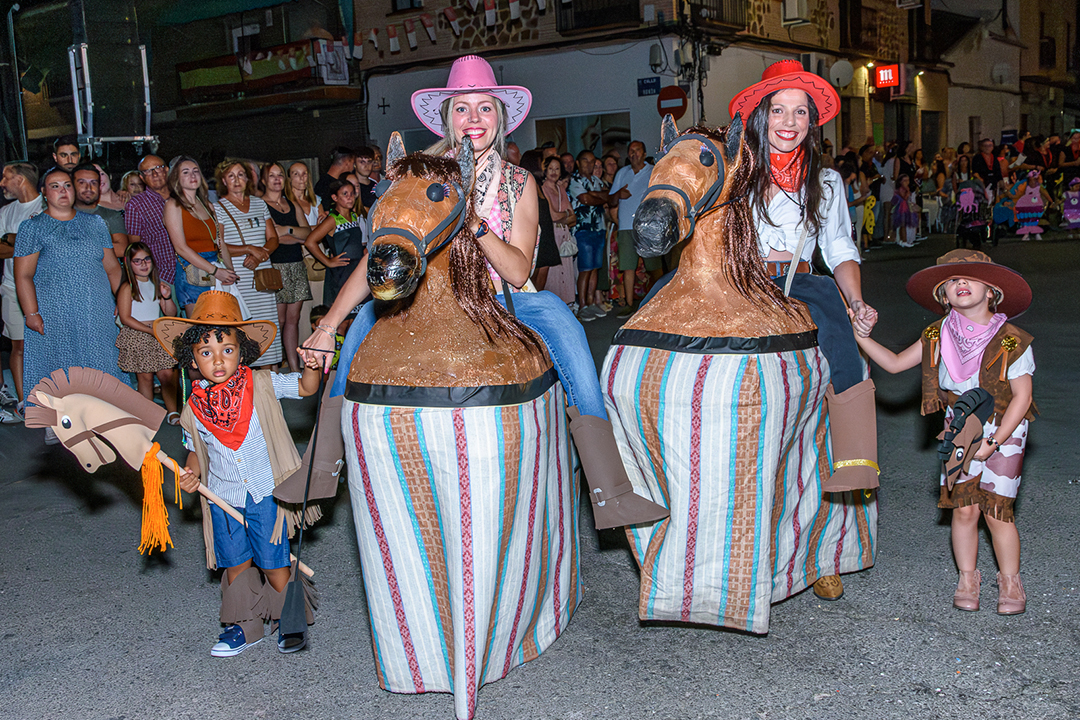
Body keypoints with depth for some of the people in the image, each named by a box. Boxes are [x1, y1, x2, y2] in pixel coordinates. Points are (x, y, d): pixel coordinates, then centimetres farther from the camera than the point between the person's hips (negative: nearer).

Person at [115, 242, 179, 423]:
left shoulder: (156, 284, 12)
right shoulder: (127, 288, -6)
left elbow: (171, 314, 14)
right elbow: (125, 318, -12)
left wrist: (167, 297, -5)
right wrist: (151, 331, -16)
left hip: (158, 335, 5)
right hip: (136, 336, -5)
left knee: (167, 374, -1)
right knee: (145, 377, -1)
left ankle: (172, 412, 6)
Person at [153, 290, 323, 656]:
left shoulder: (263, 384, -8)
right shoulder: (193, 409, -2)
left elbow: (305, 388, -5)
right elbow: (197, 450, 13)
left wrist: (311, 366, -25)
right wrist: (191, 473, -7)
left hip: (266, 492, -3)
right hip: (223, 499, 3)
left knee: (275, 564, 5)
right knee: (235, 564, 14)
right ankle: (244, 626, 34)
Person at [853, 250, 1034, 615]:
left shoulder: (1011, 341, -16)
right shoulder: (936, 338, -4)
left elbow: (1021, 397, -12)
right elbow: (895, 363, 4)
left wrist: (992, 442, -17)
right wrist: (862, 338, -10)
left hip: (1003, 433, -3)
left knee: (995, 510, -3)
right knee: (963, 509, 1)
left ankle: (1010, 581, 17)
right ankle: (967, 578, 20)